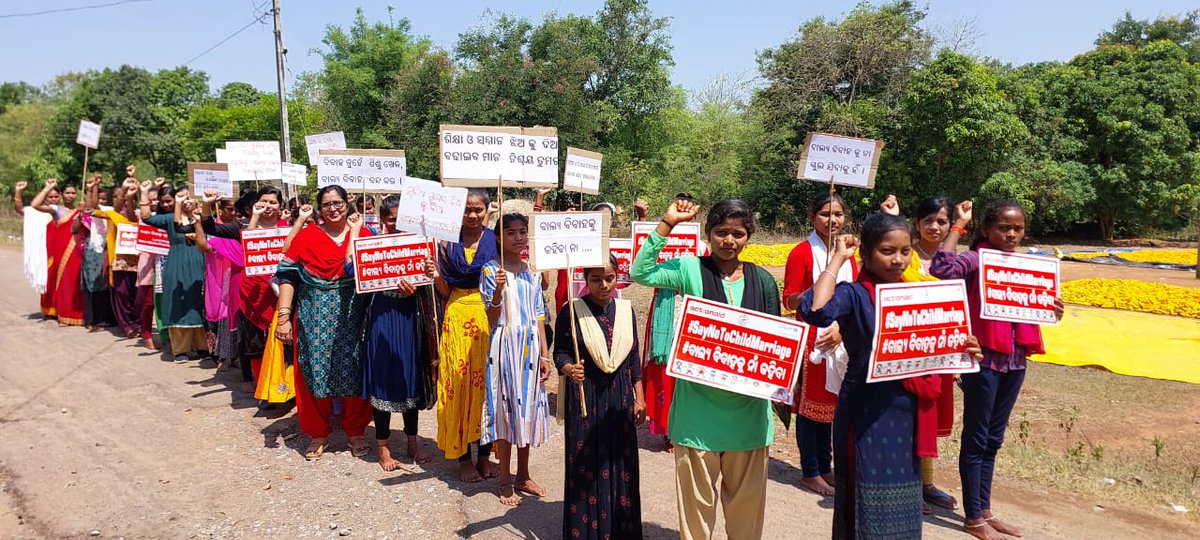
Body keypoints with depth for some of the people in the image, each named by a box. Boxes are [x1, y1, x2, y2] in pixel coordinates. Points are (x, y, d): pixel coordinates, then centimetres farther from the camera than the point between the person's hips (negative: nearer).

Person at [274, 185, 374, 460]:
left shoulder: (361, 232, 1)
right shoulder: (307, 235, 1)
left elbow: (354, 268, -14)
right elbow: (288, 276, -2)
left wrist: (353, 232, -10)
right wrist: (283, 315, -8)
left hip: (350, 318, 0)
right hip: (314, 318, 0)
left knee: (352, 373, 5)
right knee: (315, 373, 6)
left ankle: (355, 430, 23)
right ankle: (318, 433, 24)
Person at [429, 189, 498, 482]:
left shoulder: (495, 241, 3)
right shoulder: (448, 243, 6)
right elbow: (445, 291, 5)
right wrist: (437, 276, -13)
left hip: (491, 318, 0)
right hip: (459, 318, 1)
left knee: (488, 383, 4)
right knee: (459, 384, 2)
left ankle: (484, 454, 18)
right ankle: (463, 457, 15)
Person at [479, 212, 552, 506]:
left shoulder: (533, 272, 8)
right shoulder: (491, 271, -6)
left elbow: (539, 316, 9)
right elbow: (492, 319, -8)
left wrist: (544, 353, 5)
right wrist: (497, 291, -25)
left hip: (530, 346, 5)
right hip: (505, 345, -4)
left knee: (528, 408, 11)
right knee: (505, 408, 1)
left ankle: (523, 476, 26)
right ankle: (505, 482, 14)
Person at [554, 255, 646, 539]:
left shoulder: (626, 309, 5)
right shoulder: (571, 311, -7)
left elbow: (634, 358, 9)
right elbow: (560, 352, -6)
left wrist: (639, 399, 9)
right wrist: (570, 369, -28)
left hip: (620, 398, 3)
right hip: (585, 398, -3)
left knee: (621, 464, 7)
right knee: (586, 464, 1)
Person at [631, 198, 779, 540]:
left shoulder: (762, 280, 4)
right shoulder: (691, 270, -4)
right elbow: (641, 272, -18)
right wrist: (667, 225, -19)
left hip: (748, 405, 3)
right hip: (700, 404, -2)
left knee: (747, 495, 17)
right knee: (697, 495, 10)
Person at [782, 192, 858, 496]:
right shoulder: (802, 252, -7)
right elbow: (789, 301, -10)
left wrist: (842, 327, -5)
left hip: (840, 341, 6)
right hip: (812, 340, -5)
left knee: (831, 403, 12)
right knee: (810, 404, 2)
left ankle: (825, 467, 24)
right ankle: (810, 472, 13)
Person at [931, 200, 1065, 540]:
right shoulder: (975, 260, -10)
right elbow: (941, 267, -31)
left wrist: (1051, 310, 1)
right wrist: (959, 225, -22)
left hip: (1016, 360, 7)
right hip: (983, 358, -7)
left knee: (993, 439, 16)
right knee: (976, 439, 3)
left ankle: (985, 510, 27)